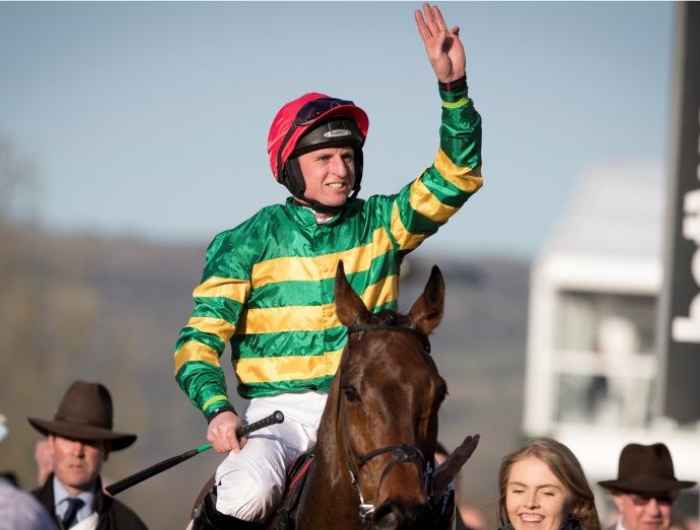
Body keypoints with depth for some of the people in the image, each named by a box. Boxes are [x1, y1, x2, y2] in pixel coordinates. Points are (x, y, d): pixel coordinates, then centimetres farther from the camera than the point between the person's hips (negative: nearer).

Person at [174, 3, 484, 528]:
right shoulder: (250, 242, 2)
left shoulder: (380, 225, 8)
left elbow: (457, 177, -1)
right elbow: (199, 340, 0)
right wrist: (218, 409, -19)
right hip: (280, 410, -2)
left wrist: (453, 87, -16)